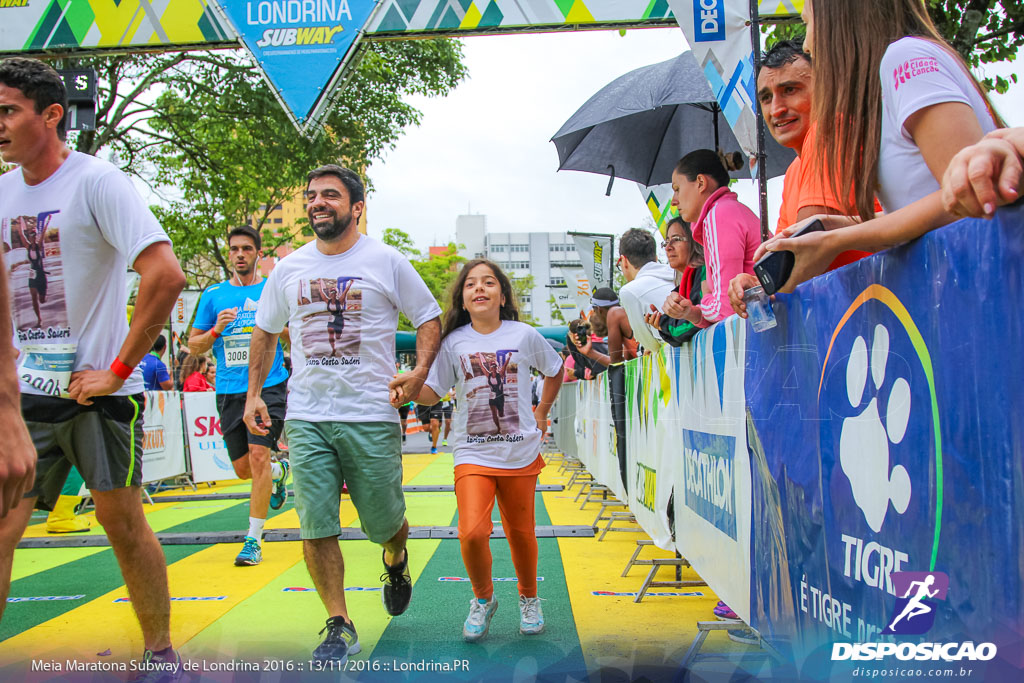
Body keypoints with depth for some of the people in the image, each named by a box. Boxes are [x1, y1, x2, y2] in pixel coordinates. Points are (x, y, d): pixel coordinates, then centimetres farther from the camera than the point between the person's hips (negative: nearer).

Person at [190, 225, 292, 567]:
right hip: (228, 391, 3)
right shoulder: (213, 294, 9)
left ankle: (254, 539, -4)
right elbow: (193, 345, 10)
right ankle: (278, 471, 44)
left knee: (258, 456, -15)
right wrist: (216, 330, -7)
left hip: (268, 387, -3)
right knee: (242, 468, 9)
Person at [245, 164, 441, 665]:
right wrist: (253, 394, 10)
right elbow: (265, 332, 20)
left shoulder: (386, 262, 1)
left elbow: (429, 317, 5)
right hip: (306, 418, 3)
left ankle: (396, 561, 43)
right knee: (316, 528, -2)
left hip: (372, 416, -2)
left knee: (384, 521, 7)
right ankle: (339, 625, 13)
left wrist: (419, 371, -12)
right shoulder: (289, 268, 10)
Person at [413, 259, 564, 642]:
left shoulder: (524, 335, -1)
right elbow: (433, 392, 0)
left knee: (520, 532, 11)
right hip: (473, 452, 0)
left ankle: (529, 599, 38)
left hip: (520, 452, 1)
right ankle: (482, 600, 15)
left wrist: (542, 413, 12)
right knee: (472, 532, -15)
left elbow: (554, 370, 15)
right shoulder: (454, 342, -1)